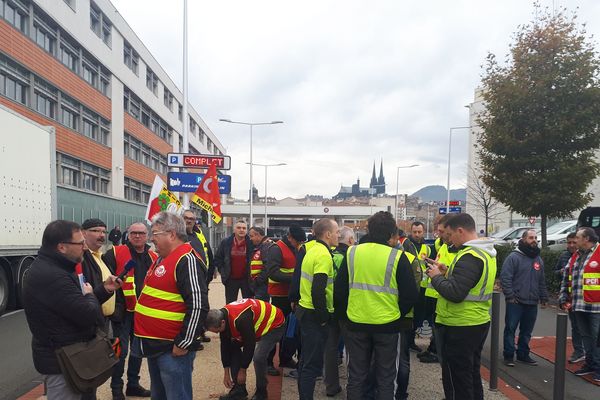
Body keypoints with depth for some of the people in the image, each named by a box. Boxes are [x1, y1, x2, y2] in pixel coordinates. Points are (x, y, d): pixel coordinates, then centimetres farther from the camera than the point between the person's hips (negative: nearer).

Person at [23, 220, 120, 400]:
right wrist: (90, 295, -9)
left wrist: (104, 289, 0)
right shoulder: (51, 276, -28)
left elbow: (77, 303, 14)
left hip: (63, 353, 10)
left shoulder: (51, 267, 7)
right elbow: (87, 315, -29)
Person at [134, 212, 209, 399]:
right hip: (154, 345, 10)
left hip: (173, 349, -10)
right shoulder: (162, 259, 13)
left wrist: (183, 344, -21)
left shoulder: (187, 260, -19)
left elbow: (198, 306, -25)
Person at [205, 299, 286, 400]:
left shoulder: (240, 319, -40)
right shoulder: (223, 316, -13)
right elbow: (225, 346, -4)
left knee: (258, 357, -24)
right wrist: (226, 374, -1)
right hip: (256, 326, 9)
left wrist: (242, 370, -16)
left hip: (274, 324, -9)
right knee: (233, 348, 1)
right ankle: (239, 390, 10)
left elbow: (249, 346, -29)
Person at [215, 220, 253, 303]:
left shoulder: (251, 243, -5)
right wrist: (223, 271, 1)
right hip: (231, 279, 2)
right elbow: (217, 258, 8)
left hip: (247, 279, -1)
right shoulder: (226, 242, 0)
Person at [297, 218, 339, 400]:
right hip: (315, 315, -10)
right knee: (313, 363, -1)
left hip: (305, 310, 10)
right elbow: (318, 291, -27)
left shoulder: (312, 250, 10)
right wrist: (323, 317, -16)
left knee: (306, 359, 20)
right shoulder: (324, 255, -19)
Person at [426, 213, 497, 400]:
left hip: (459, 328, -10)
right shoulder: (486, 252, 9)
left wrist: (436, 276, -13)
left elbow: (454, 293, -28)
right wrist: (448, 271, 6)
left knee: (456, 380, 3)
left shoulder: (469, 256, -22)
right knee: (472, 375, 22)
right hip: (479, 322, 10)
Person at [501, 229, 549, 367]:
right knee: (510, 329, 0)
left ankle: (523, 354, 26)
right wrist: (510, 296, -15)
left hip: (532, 303, 6)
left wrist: (544, 297, 16)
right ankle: (508, 355, 9)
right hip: (515, 302, -6)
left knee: (526, 331, 14)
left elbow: (542, 281, 21)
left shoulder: (539, 259, 14)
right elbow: (505, 277, -12)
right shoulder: (514, 256, -8)